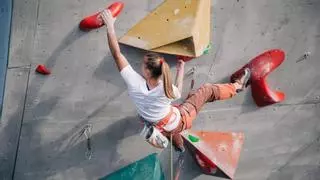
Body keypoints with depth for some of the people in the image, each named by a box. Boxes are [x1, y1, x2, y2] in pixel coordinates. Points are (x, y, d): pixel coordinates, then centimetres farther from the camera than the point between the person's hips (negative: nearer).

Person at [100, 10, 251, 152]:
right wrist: (181, 70, 9)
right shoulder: (165, 88, -30)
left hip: (164, 131, 2)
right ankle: (237, 86, 37)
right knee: (207, 89, 12)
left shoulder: (135, 84, -30)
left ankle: (178, 143, 64)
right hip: (180, 122, -1)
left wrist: (110, 26, -23)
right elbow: (177, 92, -2)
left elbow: (116, 54, -26)